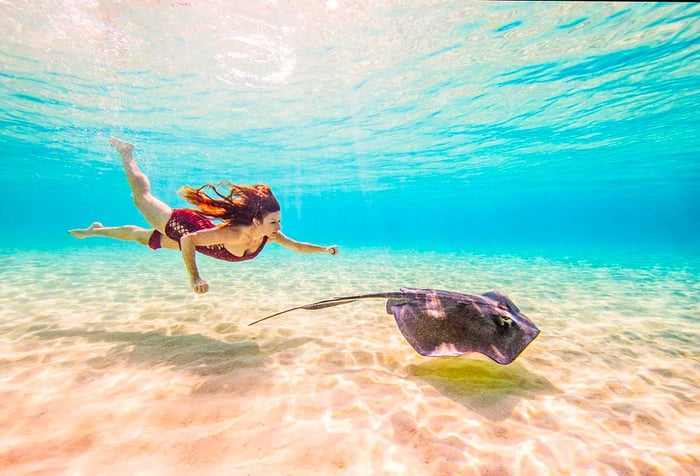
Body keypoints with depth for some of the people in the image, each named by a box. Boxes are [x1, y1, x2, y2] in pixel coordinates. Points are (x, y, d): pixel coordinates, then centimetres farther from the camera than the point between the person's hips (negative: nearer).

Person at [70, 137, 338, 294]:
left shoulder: (270, 235, -26)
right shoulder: (233, 233, -44)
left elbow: (297, 246, -15)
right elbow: (188, 240, -37)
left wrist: (326, 249, -24)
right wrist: (195, 278, -39)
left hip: (198, 230, 5)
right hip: (181, 226, -5)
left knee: (140, 235, 28)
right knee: (142, 199, 22)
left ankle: (96, 230, 55)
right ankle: (126, 154, 43)